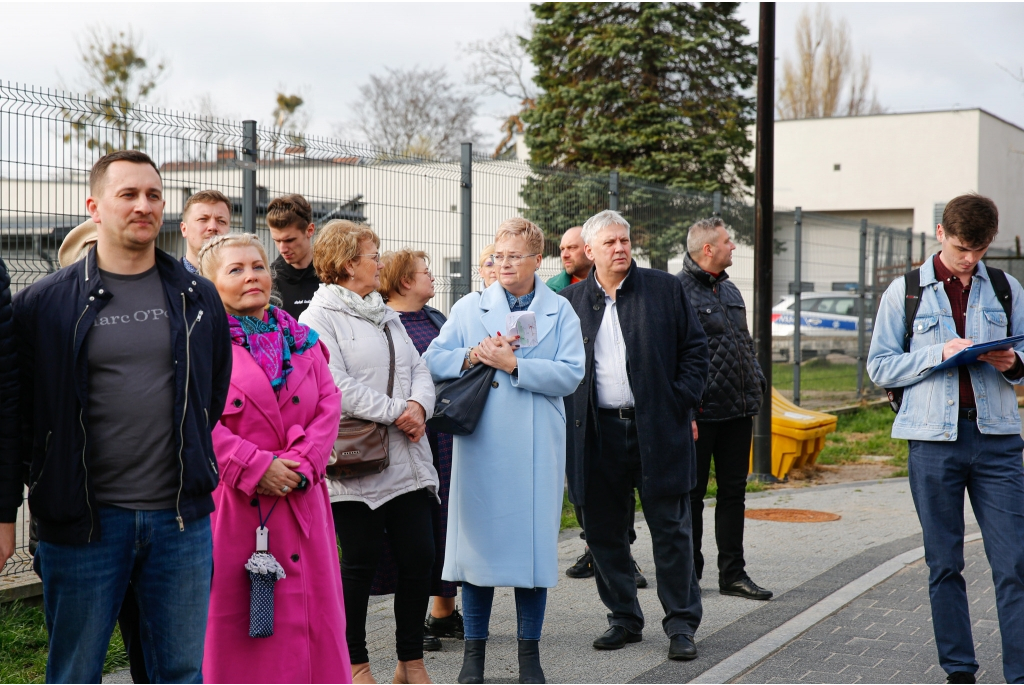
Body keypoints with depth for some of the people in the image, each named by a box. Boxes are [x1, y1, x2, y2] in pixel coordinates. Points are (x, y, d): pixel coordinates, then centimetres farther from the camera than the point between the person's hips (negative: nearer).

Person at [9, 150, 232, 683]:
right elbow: (22, 410, 3)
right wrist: (54, 479, 1)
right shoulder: (44, 303, -1)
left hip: (181, 518, 2)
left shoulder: (198, 299, 7)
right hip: (83, 519, -2)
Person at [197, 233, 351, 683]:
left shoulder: (301, 340, 14)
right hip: (229, 504, -4)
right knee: (229, 618, -1)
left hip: (300, 502, 4)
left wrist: (303, 463, -9)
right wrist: (255, 467, -16)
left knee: (308, 607, 6)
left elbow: (329, 404, 6)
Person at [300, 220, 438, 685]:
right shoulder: (319, 319, -6)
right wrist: (396, 412, -14)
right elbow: (336, 386, -17)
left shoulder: (387, 316, 20)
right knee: (360, 563, 2)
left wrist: (419, 405, -5)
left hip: (406, 462, 7)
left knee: (419, 558, 4)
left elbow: (418, 369, 16)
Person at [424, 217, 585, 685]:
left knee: (533, 541, 3)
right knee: (478, 540, 3)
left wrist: (513, 364, -14)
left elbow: (570, 375, -6)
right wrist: (472, 356, -10)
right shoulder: (469, 308, 10)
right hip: (480, 445, 1)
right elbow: (433, 360, 6)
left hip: (536, 449, -1)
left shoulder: (560, 312, 6)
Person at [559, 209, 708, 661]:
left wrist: (682, 404, -4)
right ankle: (623, 619, 22)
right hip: (598, 434, 2)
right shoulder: (570, 301, 7)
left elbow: (695, 349, 6)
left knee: (670, 530, 2)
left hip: (657, 429, -2)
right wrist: (570, 419, 2)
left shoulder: (665, 289, 4)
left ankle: (681, 624, 11)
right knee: (604, 533, 7)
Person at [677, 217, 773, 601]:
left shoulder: (730, 291, 17)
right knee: (692, 494, 3)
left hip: (738, 411, 8)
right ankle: (688, 573, 13)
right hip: (701, 414, -8)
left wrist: (756, 387, 13)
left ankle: (733, 573, 19)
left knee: (733, 491, 11)